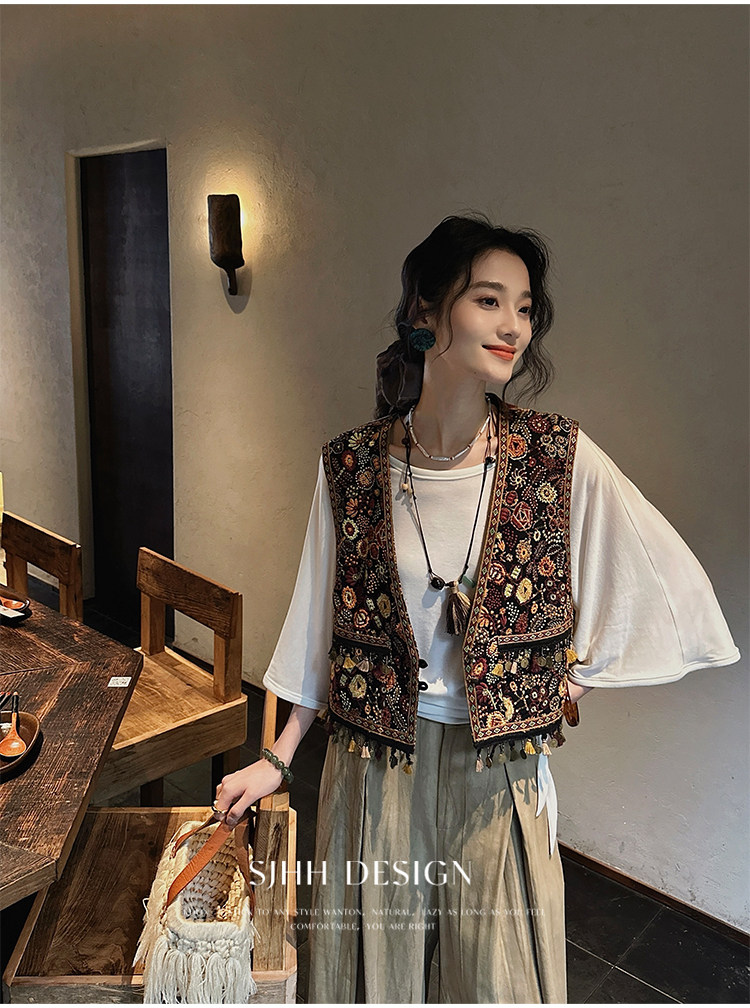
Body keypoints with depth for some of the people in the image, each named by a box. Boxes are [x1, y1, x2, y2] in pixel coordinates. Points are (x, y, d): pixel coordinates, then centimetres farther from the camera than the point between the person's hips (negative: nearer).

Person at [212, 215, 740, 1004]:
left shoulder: (560, 458, -11)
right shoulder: (351, 465, -7)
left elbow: (673, 584, -1)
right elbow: (321, 628, 2)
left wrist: (580, 667, 0)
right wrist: (277, 759, 4)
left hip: (498, 768, 0)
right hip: (375, 762, 1)